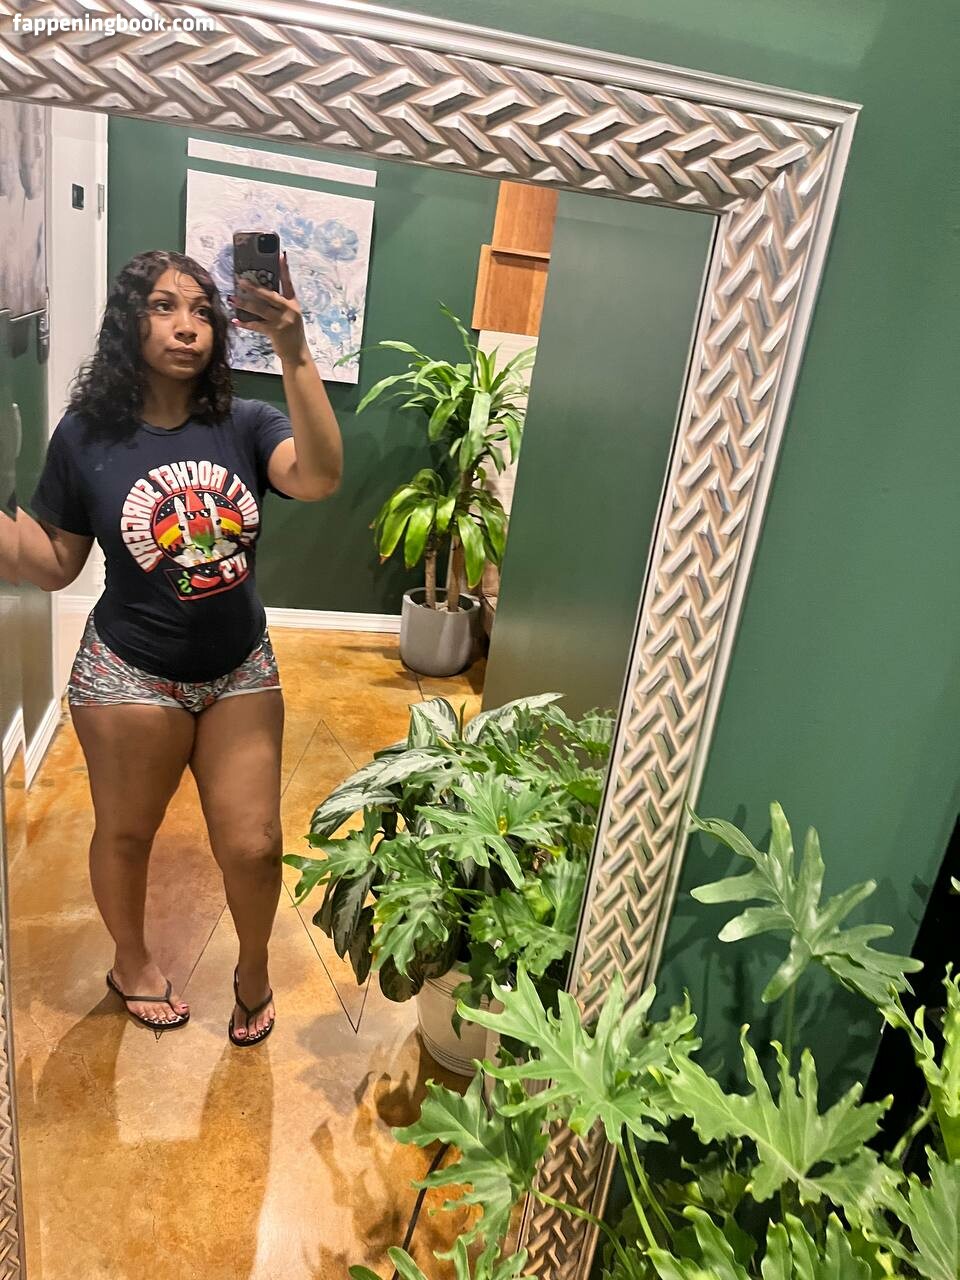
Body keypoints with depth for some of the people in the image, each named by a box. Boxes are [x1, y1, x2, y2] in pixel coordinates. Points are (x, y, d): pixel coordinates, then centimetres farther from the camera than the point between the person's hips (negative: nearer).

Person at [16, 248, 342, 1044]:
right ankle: (132, 963, 48)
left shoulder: (244, 425, -7)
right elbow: (55, 567, -1)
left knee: (253, 846, 7)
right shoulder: (87, 435, -7)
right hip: (129, 675, 0)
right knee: (125, 834, 18)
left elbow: (319, 479, -29)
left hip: (241, 670, 1)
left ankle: (254, 966, 39)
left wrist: (295, 355, -39)